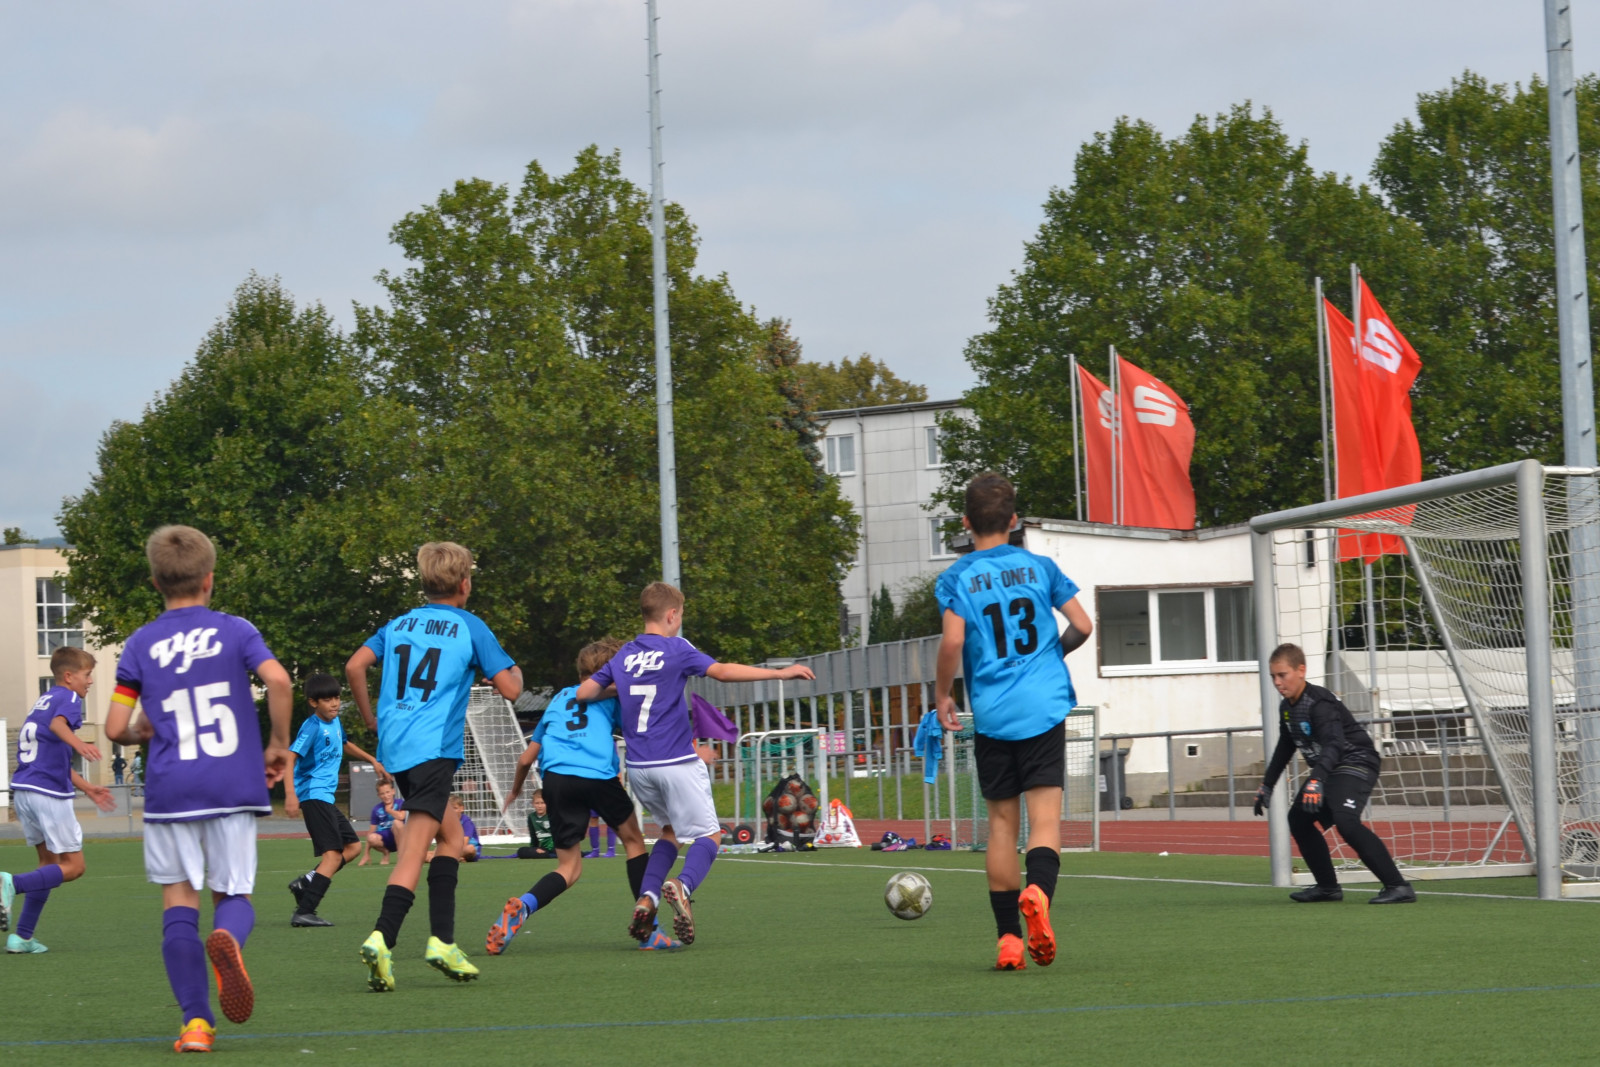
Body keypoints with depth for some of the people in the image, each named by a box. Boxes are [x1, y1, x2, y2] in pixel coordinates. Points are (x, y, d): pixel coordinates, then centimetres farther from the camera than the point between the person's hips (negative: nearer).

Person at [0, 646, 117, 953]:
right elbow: (57, 724, -29)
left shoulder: (44, 701, 23)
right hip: (49, 793, -9)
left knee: (49, 861, 19)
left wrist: (88, 788, 36)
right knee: (72, 866, -1)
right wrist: (78, 743, -48)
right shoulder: (68, 698, -4)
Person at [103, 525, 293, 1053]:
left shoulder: (140, 644, 6)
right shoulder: (234, 631, 4)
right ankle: (228, 938, -28)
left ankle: (196, 1021, -3)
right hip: (235, 786, 0)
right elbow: (278, 680, -13)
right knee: (234, 894, 10)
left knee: (179, 902, 7)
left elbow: (116, 729, 3)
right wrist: (279, 744, 0)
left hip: (170, 789, 0)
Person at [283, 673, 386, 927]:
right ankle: (304, 912, -22)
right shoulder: (312, 727, -15)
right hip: (314, 795, -10)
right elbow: (290, 758, -24)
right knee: (333, 854, -16)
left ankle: (305, 883, 6)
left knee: (353, 846, 13)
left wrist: (372, 760, 38)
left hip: (325, 796, 10)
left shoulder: (334, 721, 13)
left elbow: (344, 744, 35)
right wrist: (290, 795, -33)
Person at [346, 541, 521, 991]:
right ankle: (382, 939, -29)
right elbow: (509, 689, 1)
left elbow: (355, 666, 7)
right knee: (414, 849, -12)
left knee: (451, 832, 18)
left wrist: (371, 719, 18)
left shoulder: (399, 624, 17)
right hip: (435, 747, -6)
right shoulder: (470, 627, 2)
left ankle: (443, 941, 12)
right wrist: (516, 671, 24)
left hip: (394, 746, 6)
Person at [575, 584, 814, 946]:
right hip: (676, 763, -6)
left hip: (638, 767, 6)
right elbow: (723, 671, -15)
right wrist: (780, 673, -11)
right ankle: (682, 886, -28)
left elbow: (584, 693, 7)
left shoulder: (623, 655, 9)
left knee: (670, 830, 23)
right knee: (709, 835, 2)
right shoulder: (676, 649, -6)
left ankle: (647, 898, 2)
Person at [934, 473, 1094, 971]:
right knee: (1045, 815, -6)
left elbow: (952, 641, -12)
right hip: (1044, 708, 0)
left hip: (992, 715, 0)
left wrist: (942, 696, 2)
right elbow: (1082, 625, 5)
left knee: (1001, 822, 9)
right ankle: (1038, 892, -36)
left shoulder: (956, 578, 0)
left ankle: (1009, 938, 9)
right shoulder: (1039, 567, 7)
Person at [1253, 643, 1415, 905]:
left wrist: (1316, 780, -52)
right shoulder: (1286, 708, 7)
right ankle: (1328, 886, 23)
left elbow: (1333, 745, -38)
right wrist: (1267, 785, 27)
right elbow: (1284, 749, 23)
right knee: (1299, 819, 13)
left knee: (1345, 820, -30)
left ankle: (1398, 886, -32)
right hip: (1328, 771, 11)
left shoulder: (1319, 704, -24)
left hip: (1356, 763, -11)